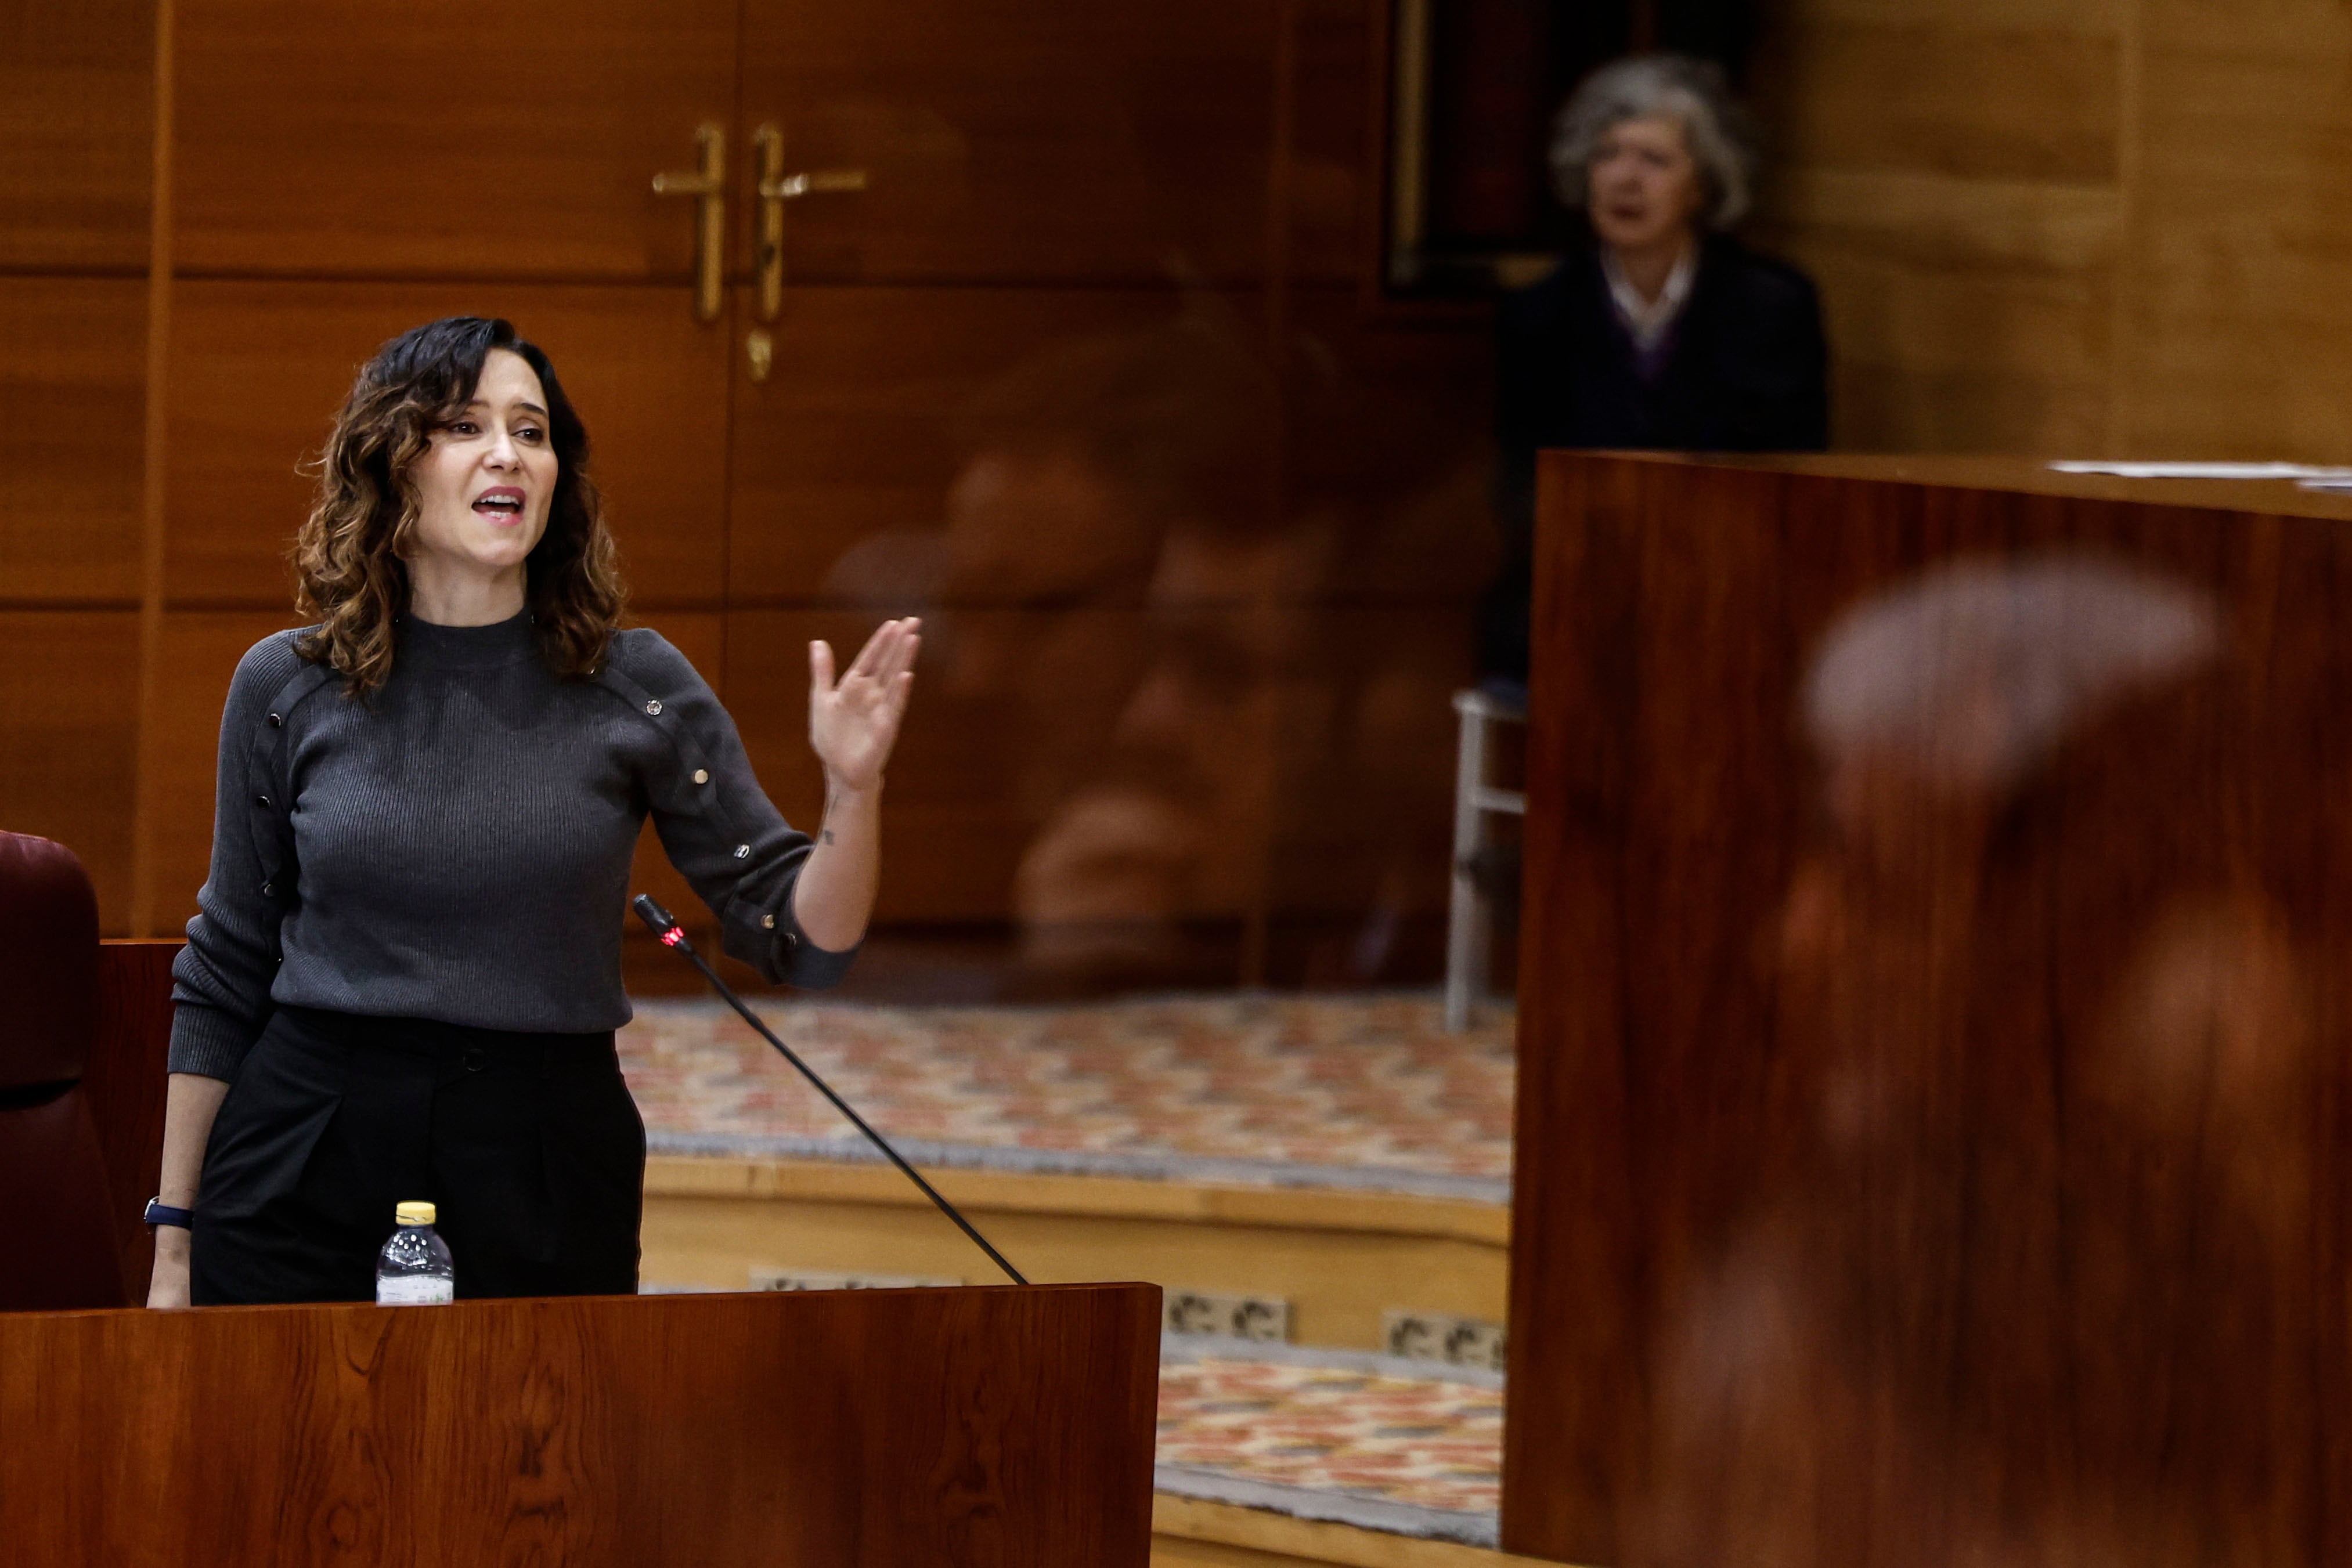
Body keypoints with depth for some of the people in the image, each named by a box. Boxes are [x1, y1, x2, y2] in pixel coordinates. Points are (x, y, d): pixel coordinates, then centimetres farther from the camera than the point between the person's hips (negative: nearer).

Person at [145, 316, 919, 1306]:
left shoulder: (633, 686, 0)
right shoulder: (286, 688, 1)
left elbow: (800, 942, -1)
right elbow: (224, 976, 7)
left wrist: (852, 792, -20)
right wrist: (172, 1243, 6)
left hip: (549, 1184, 0)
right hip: (304, 1176, 0)